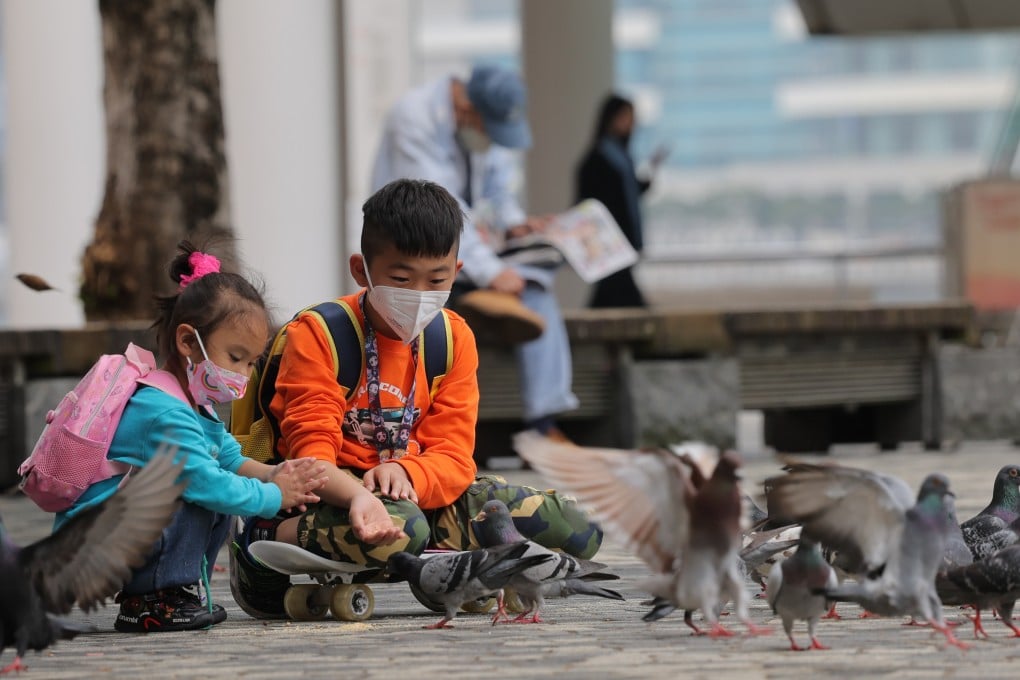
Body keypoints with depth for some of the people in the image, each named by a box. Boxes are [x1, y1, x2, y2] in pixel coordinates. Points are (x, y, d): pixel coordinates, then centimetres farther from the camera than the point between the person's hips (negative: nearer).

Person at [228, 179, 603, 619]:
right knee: (398, 529, -43)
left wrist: (405, 473, -26)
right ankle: (262, 543, -20)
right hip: (331, 495, -6)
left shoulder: (454, 339, 5)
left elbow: (453, 458, -1)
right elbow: (311, 453, -20)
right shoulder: (316, 335, -11)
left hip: (417, 492, 6)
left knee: (578, 534, -5)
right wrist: (359, 496, -44)